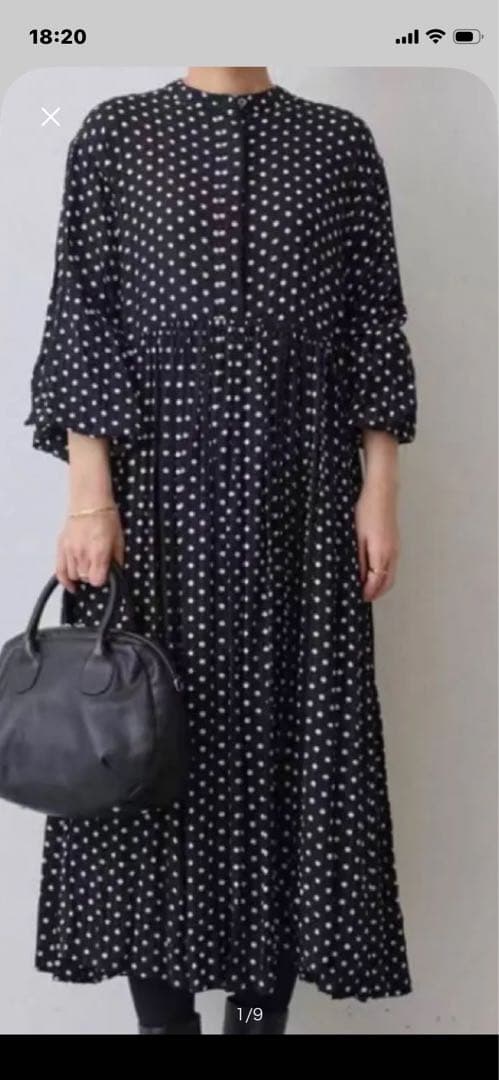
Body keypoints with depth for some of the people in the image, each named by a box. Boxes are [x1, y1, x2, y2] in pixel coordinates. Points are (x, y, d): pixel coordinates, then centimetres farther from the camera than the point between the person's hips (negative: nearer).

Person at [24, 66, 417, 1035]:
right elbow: (81, 319, 0)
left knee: (292, 728, 4)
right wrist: (89, 494, -9)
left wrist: (379, 491, 0)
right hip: (156, 486, -1)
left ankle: (264, 1001, 21)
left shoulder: (339, 141, 10)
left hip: (298, 494, 1)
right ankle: (162, 1006, 21)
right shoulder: (114, 134, 6)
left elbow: (374, 324, 7)